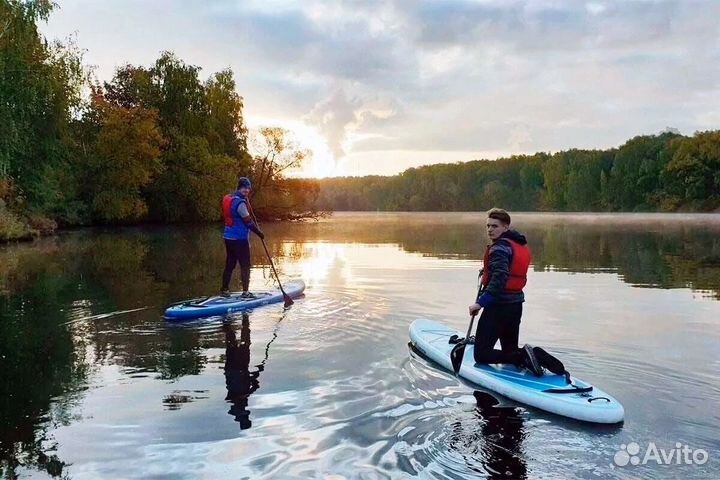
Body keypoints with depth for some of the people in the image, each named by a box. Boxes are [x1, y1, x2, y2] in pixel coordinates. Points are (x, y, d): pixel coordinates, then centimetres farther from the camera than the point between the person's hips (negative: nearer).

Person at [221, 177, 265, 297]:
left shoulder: (228, 198, 9)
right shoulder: (240, 202, -18)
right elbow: (248, 222, -17)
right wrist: (259, 233, -6)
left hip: (228, 237, 9)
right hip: (239, 239, -8)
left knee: (229, 264, 15)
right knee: (245, 265, 0)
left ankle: (224, 290, 20)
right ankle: (245, 292, 3)